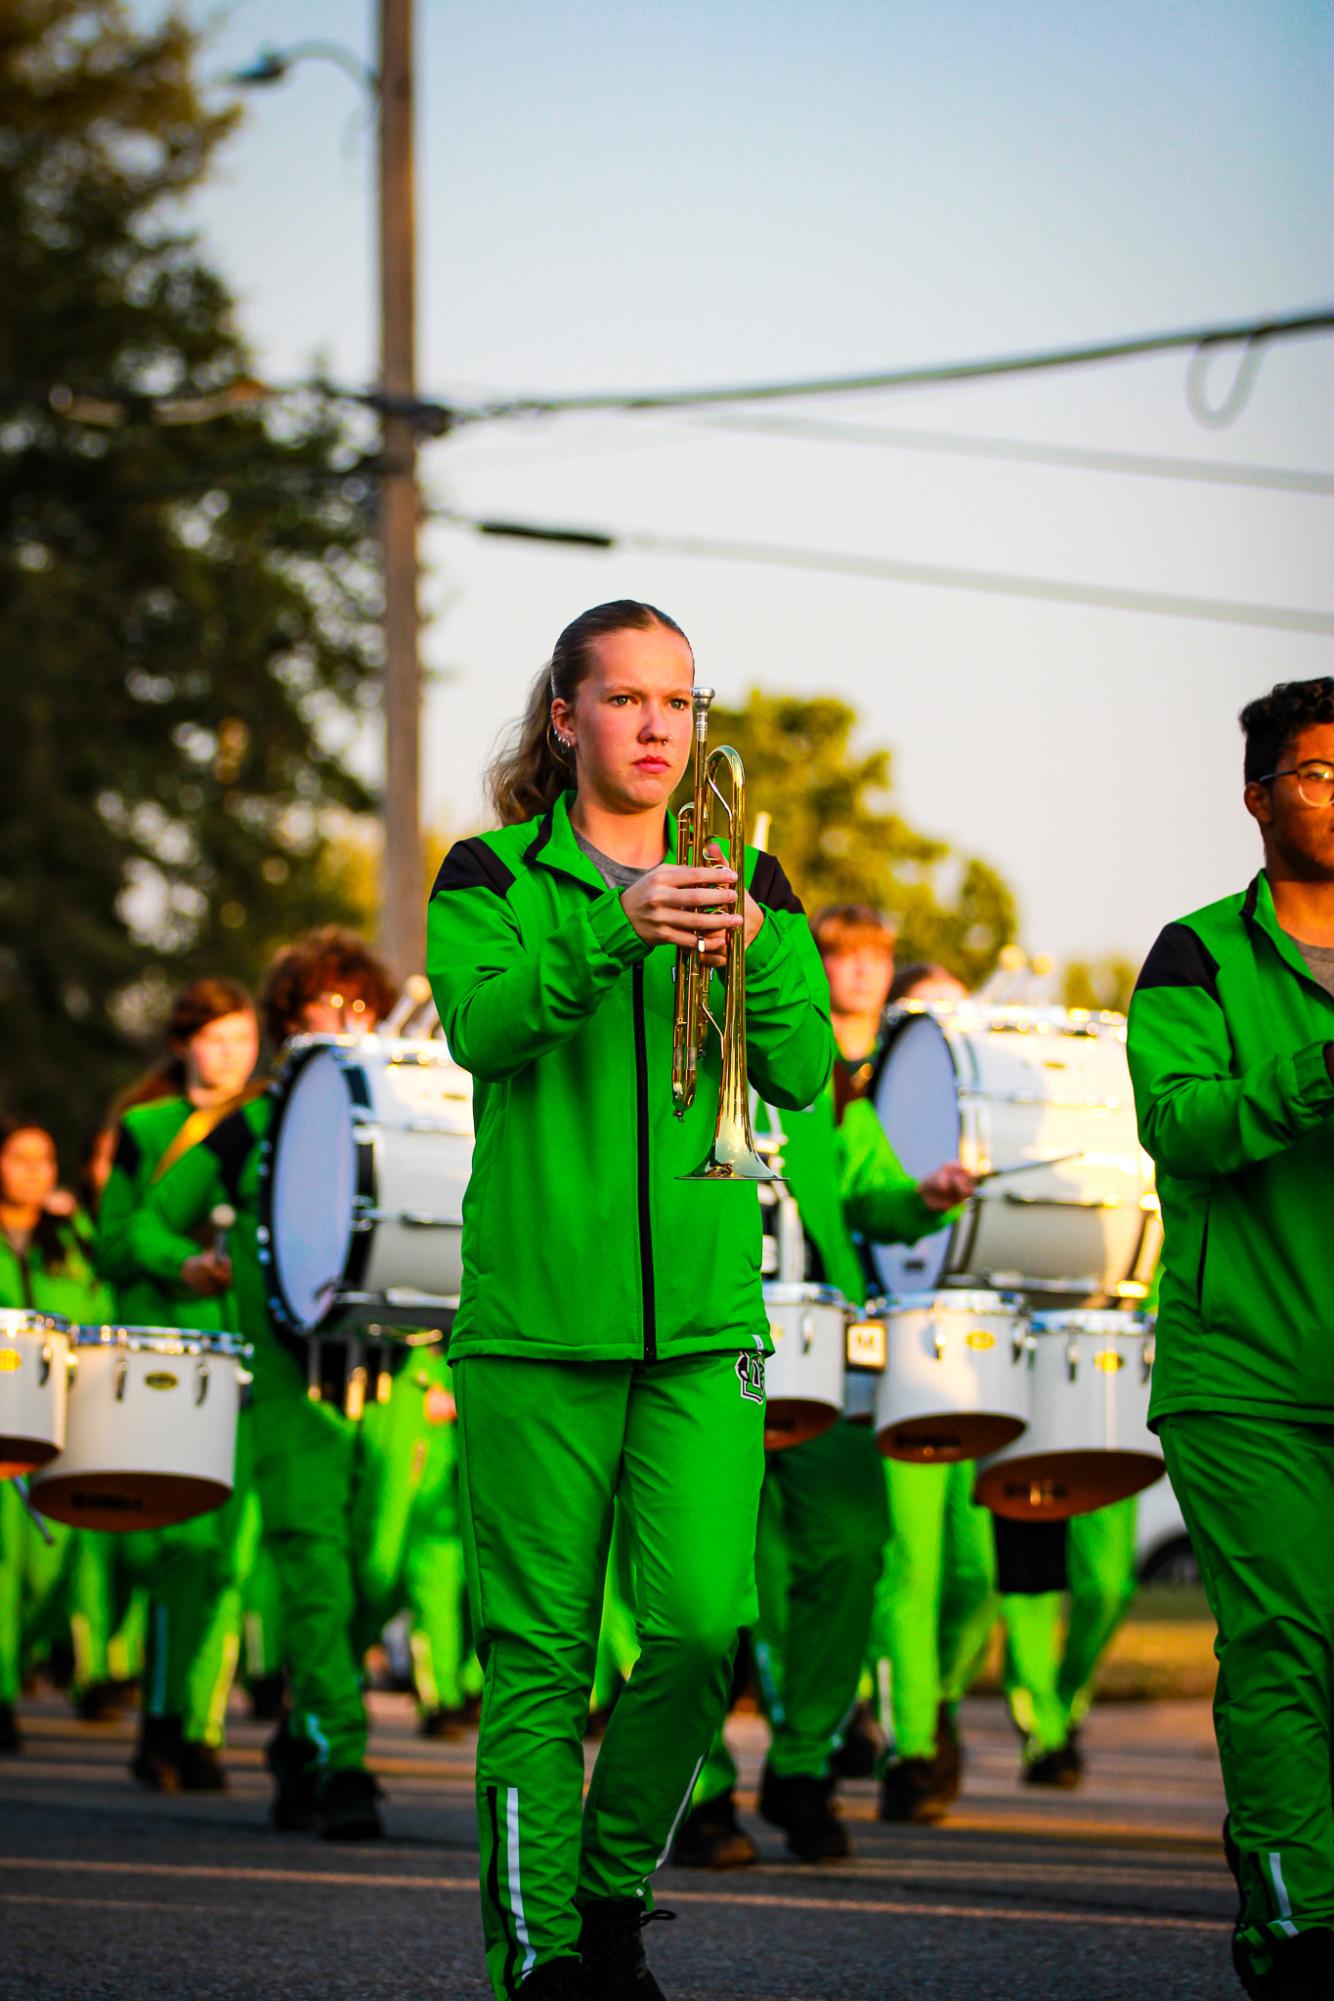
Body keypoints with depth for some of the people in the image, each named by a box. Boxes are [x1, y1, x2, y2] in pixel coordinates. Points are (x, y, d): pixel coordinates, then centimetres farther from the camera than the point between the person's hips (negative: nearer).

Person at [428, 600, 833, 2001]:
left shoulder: (745, 881, 13)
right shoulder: (497, 876, 5)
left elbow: (803, 1073, 0)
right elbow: (481, 1024, -14)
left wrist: (753, 950, -19)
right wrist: (615, 928, -30)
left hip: (704, 1314, 2)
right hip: (535, 1317, -2)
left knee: (702, 1628, -9)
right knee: (536, 1653, -3)